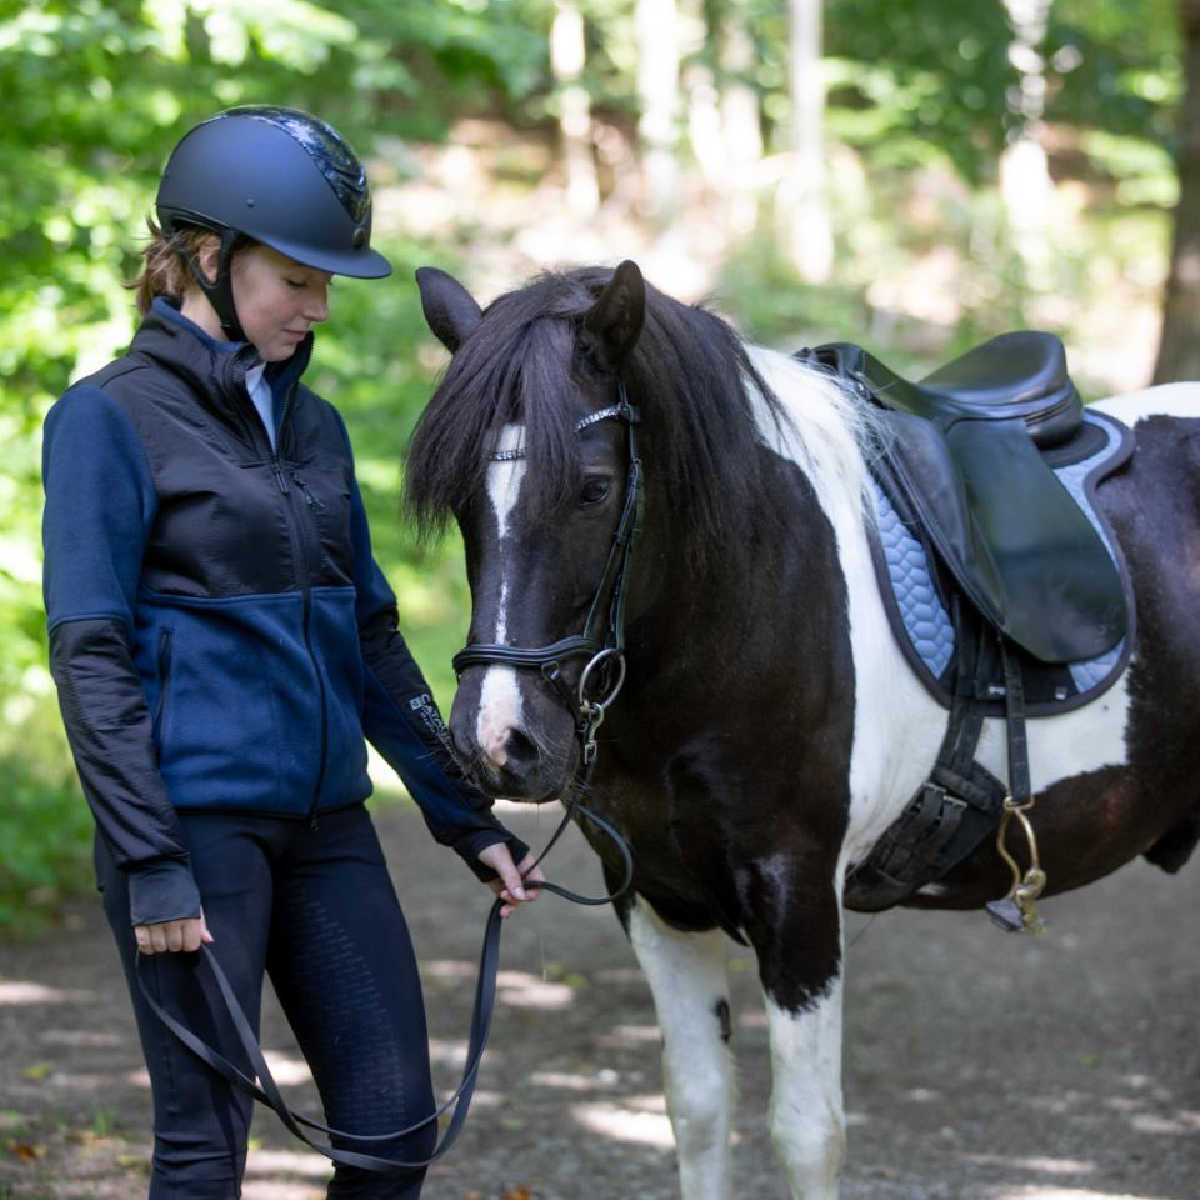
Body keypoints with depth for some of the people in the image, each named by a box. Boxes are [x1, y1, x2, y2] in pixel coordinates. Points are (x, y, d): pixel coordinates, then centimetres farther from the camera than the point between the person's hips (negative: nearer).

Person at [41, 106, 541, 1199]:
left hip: (326, 821, 7)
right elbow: (90, 657, -12)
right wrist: (150, 864, -18)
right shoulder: (111, 420, -7)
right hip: (196, 817, -7)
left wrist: (468, 819, 17)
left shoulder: (313, 423, 13)